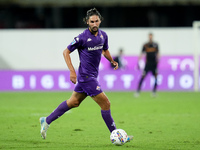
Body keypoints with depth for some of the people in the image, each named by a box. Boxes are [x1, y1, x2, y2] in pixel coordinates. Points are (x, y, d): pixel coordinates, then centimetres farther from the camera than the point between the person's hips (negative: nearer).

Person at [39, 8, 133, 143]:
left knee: (73, 102, 17)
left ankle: (47, 121, 28)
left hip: (92, 75, 8)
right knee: (106, 104, -7)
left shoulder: (103, 35, 5)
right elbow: (66, 52, -8)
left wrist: (112, 61, 6)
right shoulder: (82, 38, -16)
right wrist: (72, 71, -16)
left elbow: (105, 50, 24)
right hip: (86, 76, -8)